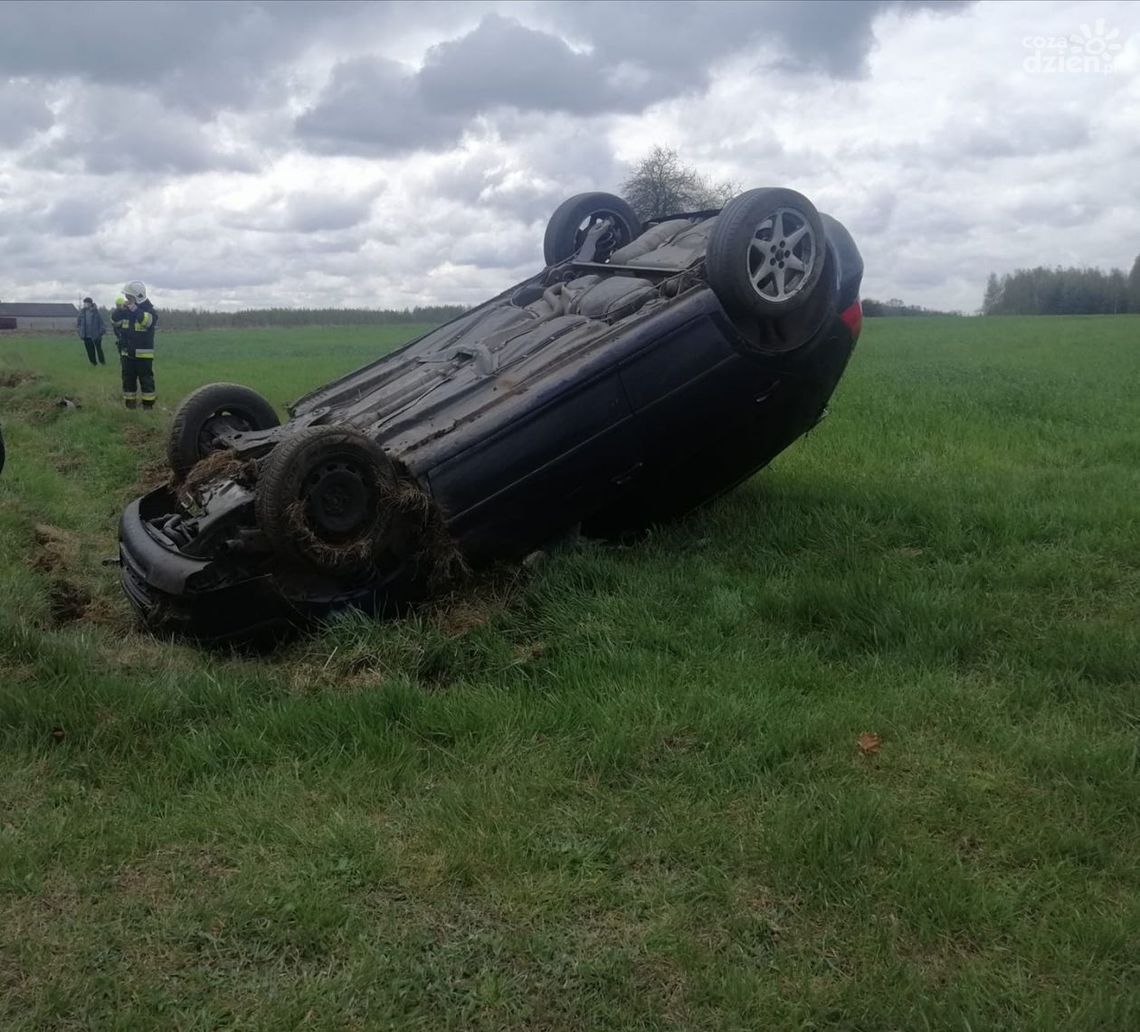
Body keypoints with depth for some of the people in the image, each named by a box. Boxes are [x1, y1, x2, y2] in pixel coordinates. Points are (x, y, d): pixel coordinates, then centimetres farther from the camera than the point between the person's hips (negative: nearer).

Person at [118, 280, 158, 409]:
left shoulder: (149, 311, -9)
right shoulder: (127, 311, 11)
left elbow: (151, 321, -36)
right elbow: (123, 333, 19)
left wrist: (136, 310, -40)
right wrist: (121, 350, 19)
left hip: (143, 355, -6)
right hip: (128, 354, 6)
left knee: (146, 381, -2)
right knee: (128, 380, 11)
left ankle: (148, 406, 3)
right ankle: (130, 405, 20)